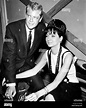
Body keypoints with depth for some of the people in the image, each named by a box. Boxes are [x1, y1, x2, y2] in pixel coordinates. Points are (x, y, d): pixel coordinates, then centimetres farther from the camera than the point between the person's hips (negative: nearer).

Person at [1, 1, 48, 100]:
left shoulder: (42, 28, -10)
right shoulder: (12, 28, -22)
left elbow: (43, 45, 13)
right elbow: (9, 55, -25)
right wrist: (11, 83, -29)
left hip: (29, 64, 4)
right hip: (11, 65, -3)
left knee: (41, 88, -10)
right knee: (10, 95, -13)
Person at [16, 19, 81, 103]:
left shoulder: (67, 55, -22)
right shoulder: (47, 53, -2)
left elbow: (57, 82, -29)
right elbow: (34, 70, 0)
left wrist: (38, 94, -41)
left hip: (71, 86, -5)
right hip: (55, 86, 5)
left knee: (49, 98, -33)